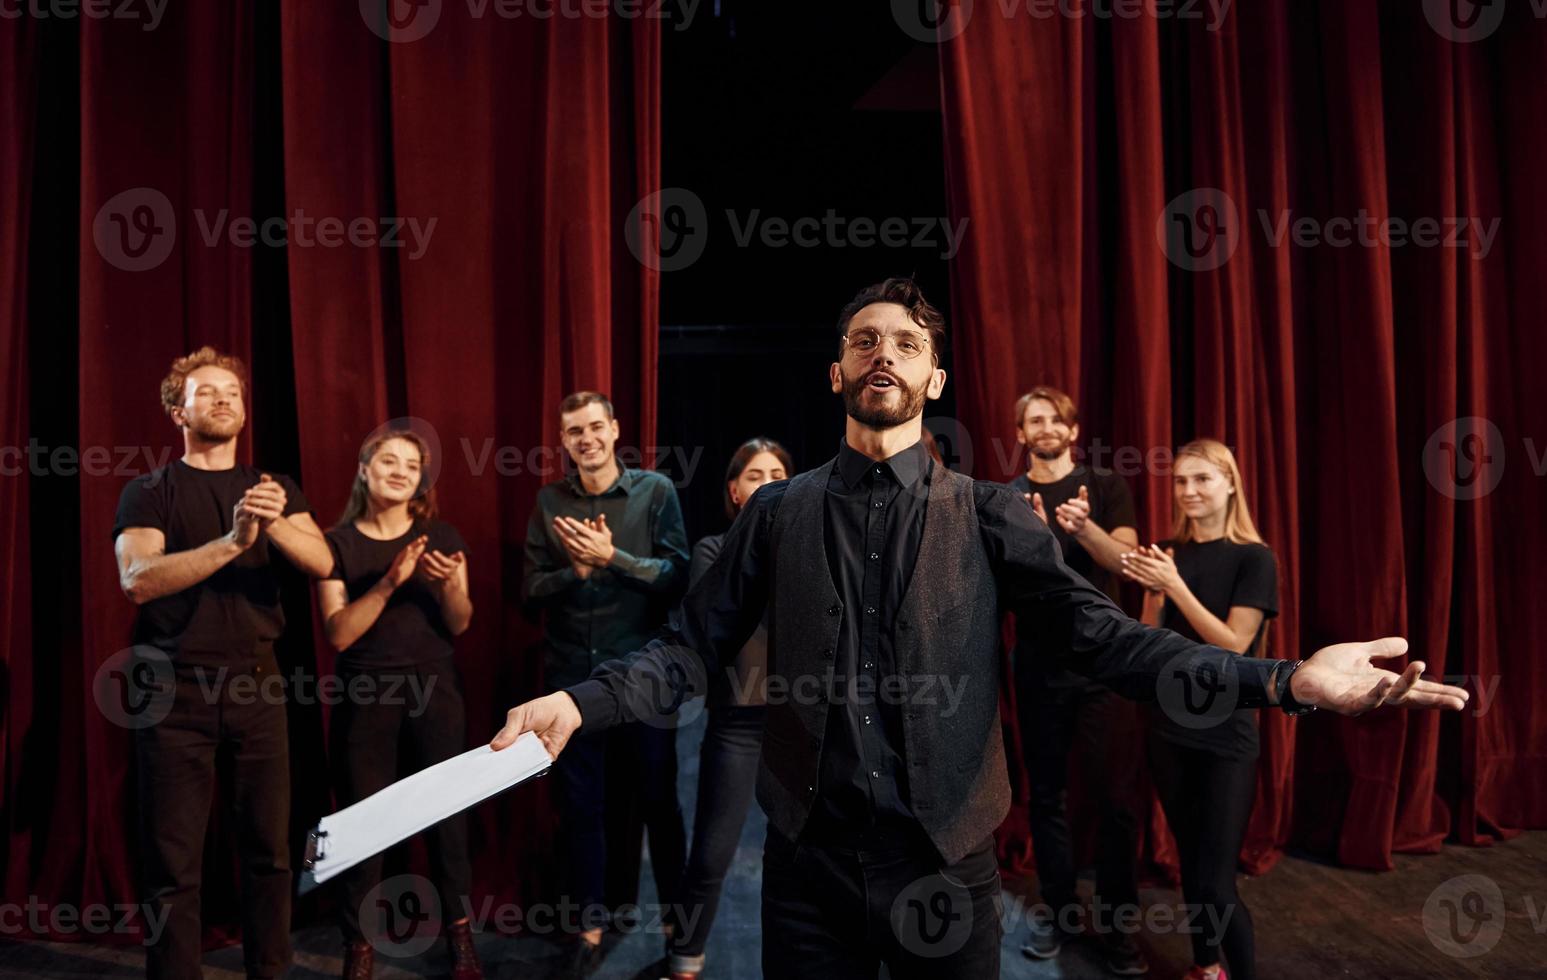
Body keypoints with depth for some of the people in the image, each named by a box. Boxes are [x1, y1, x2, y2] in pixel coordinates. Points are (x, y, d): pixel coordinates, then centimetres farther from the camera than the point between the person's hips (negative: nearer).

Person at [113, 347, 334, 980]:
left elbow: (321, 563, -5)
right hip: (177, 690, -2)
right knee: (173, 863, 1)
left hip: (256, 685, 2)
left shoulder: (275, 489, 11)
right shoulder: (148, 492, 3)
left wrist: (274, 523, -24)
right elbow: (137, 580, -15)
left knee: (270, 851, 4)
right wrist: (232, 541, -26)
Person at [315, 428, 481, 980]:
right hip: (365, 696, -1)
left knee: (446, 812, 1)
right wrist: (390, 582, -21)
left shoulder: (441, 537, 5)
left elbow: (460, 625, 2)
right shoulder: (338, 542, 0)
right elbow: (339, 633, -9)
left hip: (433, 690, 1)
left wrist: (449, 583, -17)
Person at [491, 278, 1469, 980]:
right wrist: (580, 703, -19)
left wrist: (1285, 678, -22)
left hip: (946, 856, 0)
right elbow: (692, 648, -2)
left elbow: (1095, 630, -9)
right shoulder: (777, 513, 2)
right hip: (810, 854, 1)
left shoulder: (991, 515, 0)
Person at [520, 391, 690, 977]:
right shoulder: (549, 502, 3)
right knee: (580, 804, 12)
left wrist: (611, 557, -21)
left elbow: (679, 578, -11)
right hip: (571, 676, 2)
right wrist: (577, 570, -18)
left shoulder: (656, 492, -4)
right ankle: (590, 925, 29)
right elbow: (531, 591, 0)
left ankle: (674, 918, 29)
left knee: (659, 800, 10)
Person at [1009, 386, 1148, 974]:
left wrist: (1084, 527, -30)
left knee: (1114, 794, -1)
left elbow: (1123, 560, -9)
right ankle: (1056, 909, 21)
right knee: (1046, 793, 9)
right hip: (1038, 662, 1)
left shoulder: (1106, 487, 3)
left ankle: (1114, 920, 12)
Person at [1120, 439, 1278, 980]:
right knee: (1189, 863, 15)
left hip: (1227, 735, -4)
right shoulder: (1168, 552, 6)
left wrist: (1175, 586, -22)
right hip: (1169, 727, 5)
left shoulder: (1253, 558, -7)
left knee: (1215, 882, -6)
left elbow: (1233, 646, -15)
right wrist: (1153, 590, -14)